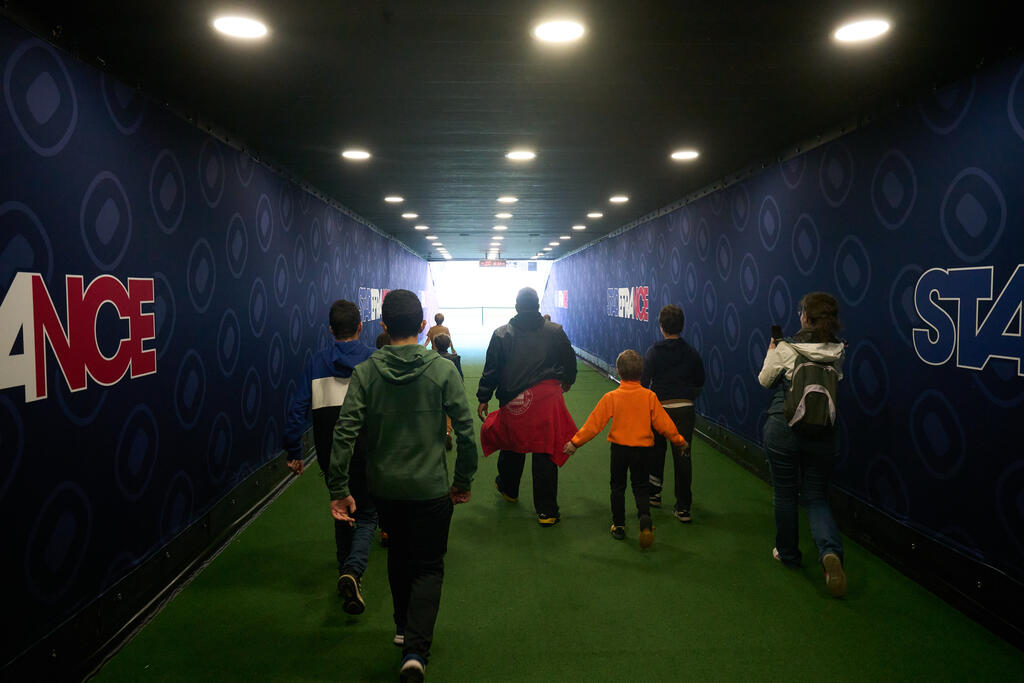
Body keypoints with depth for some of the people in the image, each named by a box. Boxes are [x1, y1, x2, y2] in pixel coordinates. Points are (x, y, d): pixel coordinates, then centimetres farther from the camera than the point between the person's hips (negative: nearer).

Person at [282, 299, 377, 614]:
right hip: (367, 452, -3)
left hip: (331, 455, 3)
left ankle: (345, 571, 30)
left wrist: (294, 452, 4)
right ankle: (353, 571, -15)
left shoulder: (316, 363, 0)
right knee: (366, 514, 8)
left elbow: (299, 409, -2)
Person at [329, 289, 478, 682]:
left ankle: (403, 627, 40)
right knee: (428, 568, 10)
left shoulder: (365, 373, -6)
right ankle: (415, 650, -4)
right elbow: (465, 431, -11)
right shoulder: (443, 370, -11)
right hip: (430, 488, -3)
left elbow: (345, 433, -12)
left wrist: (339, 490, -6)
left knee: (399, 557, 25)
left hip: (384, 487, 3)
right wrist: (463, 481, 1)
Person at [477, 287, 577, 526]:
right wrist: (567, 381, 33)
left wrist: (483, 398, 11)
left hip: (513, 401, 1)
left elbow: (491, 370, 1)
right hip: (547, 398, -1)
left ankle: (508, 489, 45)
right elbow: (569, 361, 12)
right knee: (545, 452, 2)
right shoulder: (555, 331, 1)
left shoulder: (502, 334, -1)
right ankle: (547, 511, 6)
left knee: (512, 447, 21)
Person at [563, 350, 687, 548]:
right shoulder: (649, 396, -8)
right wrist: (678, 440, 12)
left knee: (618, 487, 15)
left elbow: (594, 423, -8)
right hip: (642, 449, 1)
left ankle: (618, 525, 19)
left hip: (619, 449, 0)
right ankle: (644, 517, -14)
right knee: (641, 487, 11)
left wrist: (576, 442, 1)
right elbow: (663, 423, -2)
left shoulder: (611, 397, -10)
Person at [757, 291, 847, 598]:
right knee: (816, 496, 12)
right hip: (822, 432, 3)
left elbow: (765, 381, 0)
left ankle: (787, 553, 27)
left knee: (785, 493, 13)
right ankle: (830, 550, -11)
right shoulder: (838, 353, -4)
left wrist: (771, 352, 17)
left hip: (783, 429, -3)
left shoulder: (785, 349, -14)